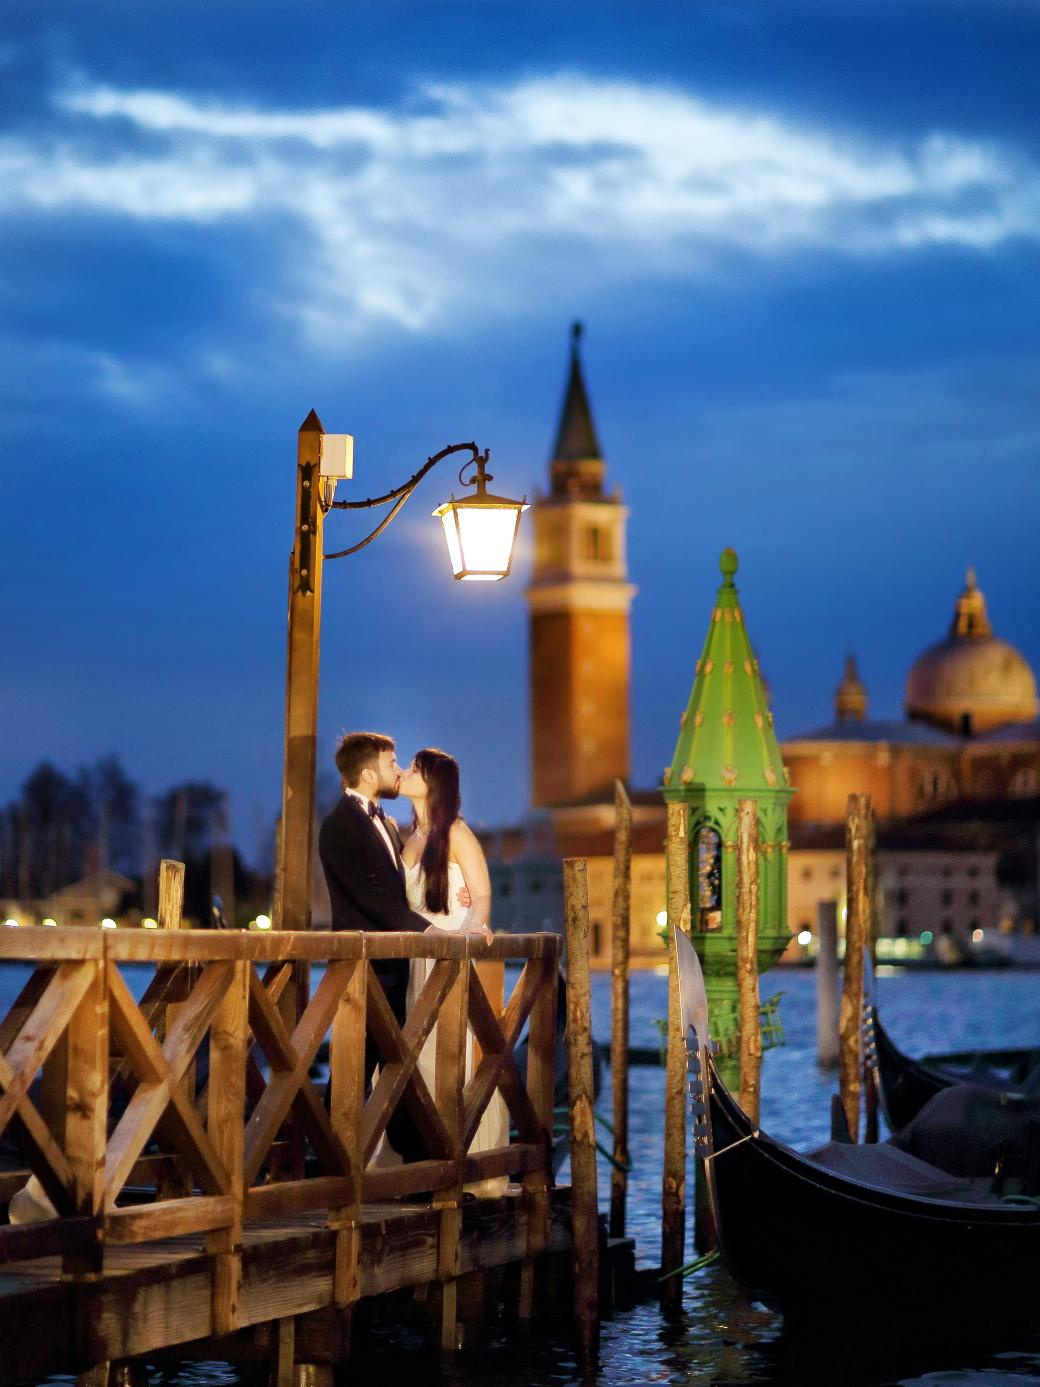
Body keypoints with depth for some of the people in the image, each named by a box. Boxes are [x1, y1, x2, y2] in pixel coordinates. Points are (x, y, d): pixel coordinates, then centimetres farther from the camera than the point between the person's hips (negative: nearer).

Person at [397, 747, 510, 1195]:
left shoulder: (456, 834, -5)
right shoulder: (411, 837, 15)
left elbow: (482, 896, -9)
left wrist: (475, 924, -28)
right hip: (421, 959, 7)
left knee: (462, 1058, -8)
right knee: (425, 1059, 4)